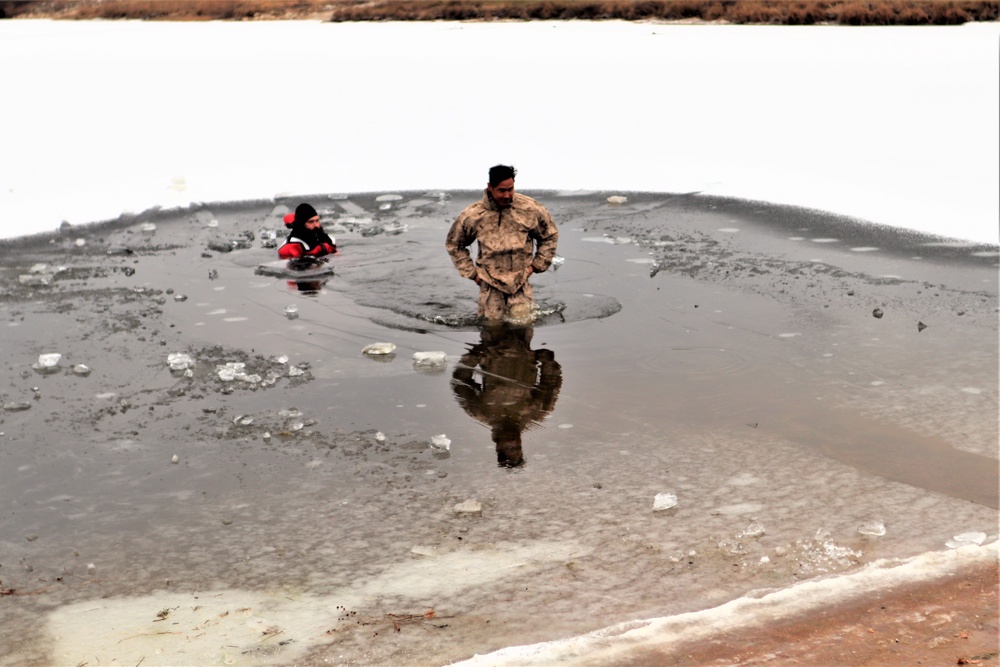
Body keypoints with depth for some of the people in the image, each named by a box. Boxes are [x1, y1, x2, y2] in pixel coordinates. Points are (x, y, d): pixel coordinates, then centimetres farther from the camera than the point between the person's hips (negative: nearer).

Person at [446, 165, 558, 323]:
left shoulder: (531, 209, -6)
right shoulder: (472, 215, -7)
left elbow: (550, 235, 10)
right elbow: (454, 244, 9)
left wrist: (536, 265, 3)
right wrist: (471, 272, 2)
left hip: (520, 280, 0)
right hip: (490, 283, 0)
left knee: (521, 322, -1)